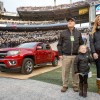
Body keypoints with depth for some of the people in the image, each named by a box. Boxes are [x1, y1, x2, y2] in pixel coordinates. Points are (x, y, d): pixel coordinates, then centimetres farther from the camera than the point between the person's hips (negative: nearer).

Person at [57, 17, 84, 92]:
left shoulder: (78, 33, 11)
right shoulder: (63, 33, 7)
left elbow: (81, 44, 13)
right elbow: (59, 44, 6)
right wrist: (60, 54, -2)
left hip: (76, 56, 1)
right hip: (66, 56, -1)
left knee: (75, 71, 7)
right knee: (65, 71, 3)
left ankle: (75, 85, 21)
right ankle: (65, 85, 17)